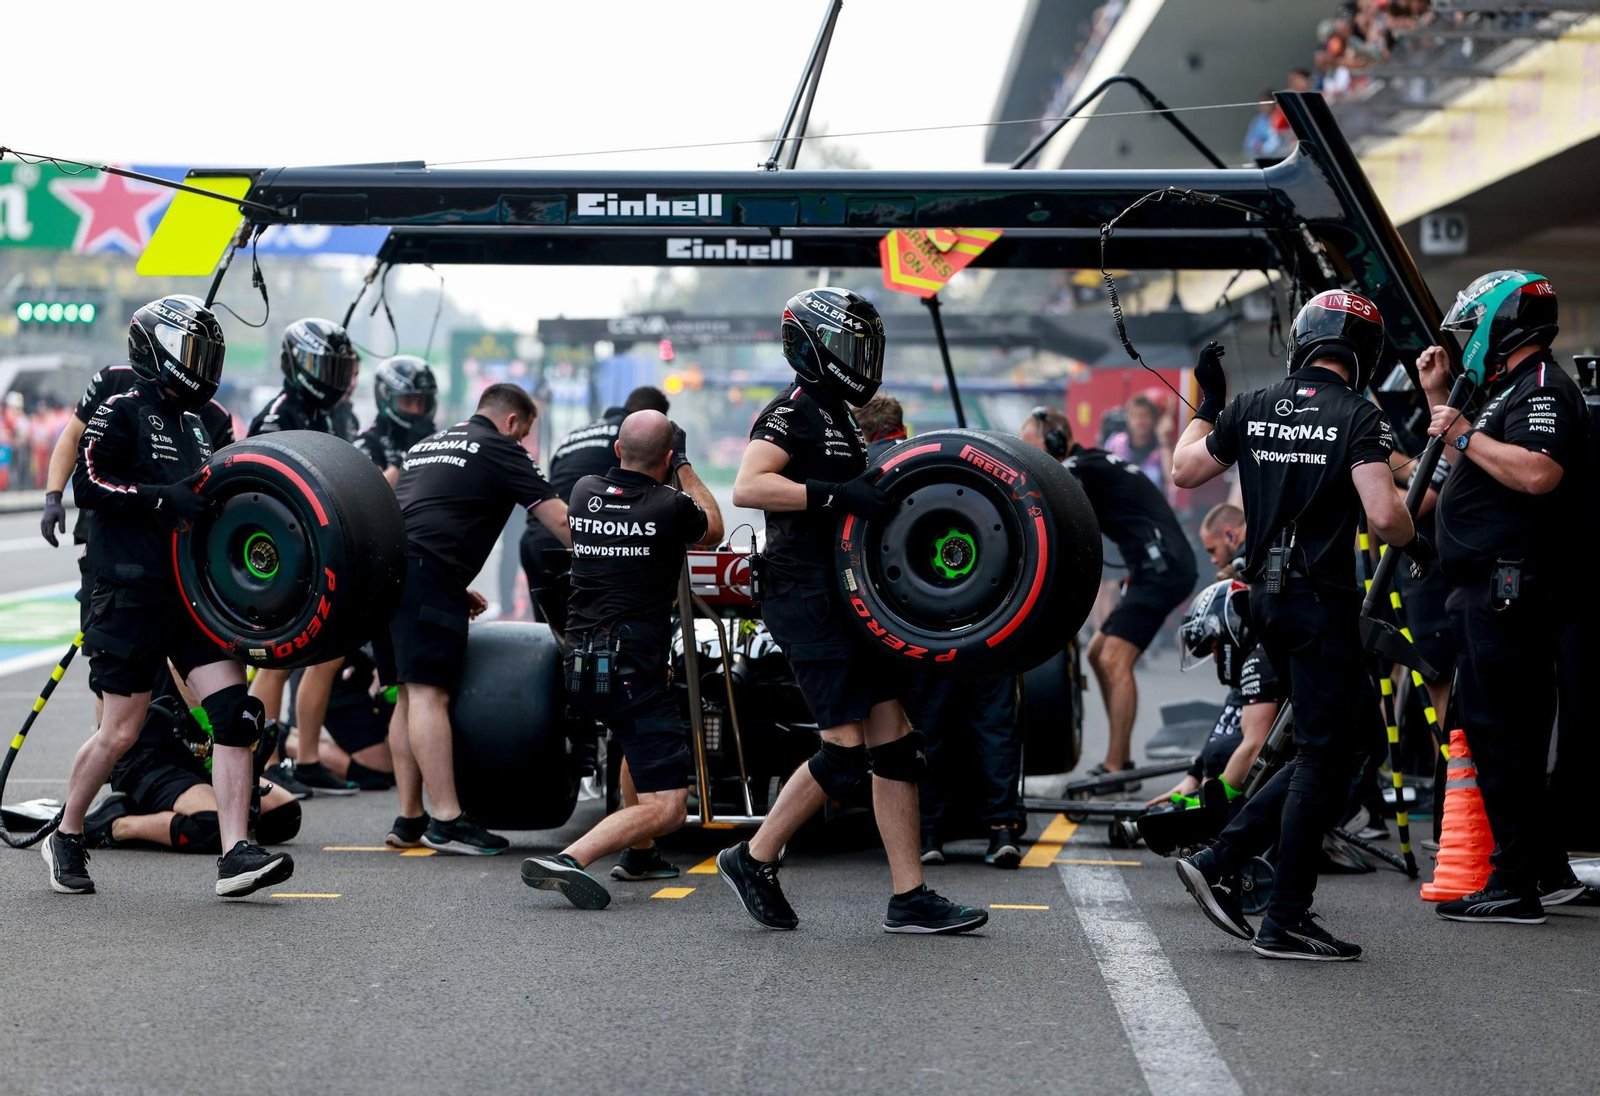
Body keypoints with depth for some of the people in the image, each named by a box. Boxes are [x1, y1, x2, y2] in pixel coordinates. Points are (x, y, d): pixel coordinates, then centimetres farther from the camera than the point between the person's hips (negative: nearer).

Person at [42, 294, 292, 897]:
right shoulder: (124, 411, -3)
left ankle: (236, 854, -12)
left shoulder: (199, 425, 20)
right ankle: (66, 836, 22)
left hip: (196, 593, 7)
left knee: (235, 715, -9)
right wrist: (164, 497, -23)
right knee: (121, 731, 0)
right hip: (135, 593, -6)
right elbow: (89, 484, -15)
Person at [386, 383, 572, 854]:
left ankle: (409, 820, 14)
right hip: (427, 572, -8)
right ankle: (447, 821, -14)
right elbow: (560, 520, 2)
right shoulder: (501, 450, 6)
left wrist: (454, 589, 31)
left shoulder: (429, 445, 29)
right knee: (429, 692, -12)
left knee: (410, 695, 11)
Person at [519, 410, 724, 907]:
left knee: (641, 736, 38)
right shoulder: (670, 508, -9)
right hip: (634, 671, -7)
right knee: (667, 807, -7)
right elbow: (713, 530, 15)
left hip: (578, 663, 8)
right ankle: (568, 860, -27)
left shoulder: (584, 492, 5)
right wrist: (685, 468, 24)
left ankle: (638, 854, 36)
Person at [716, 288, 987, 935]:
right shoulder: (791, 412, -7)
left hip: (850, 598, 10)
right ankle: (753, 860, 3)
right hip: (807, 597, -10)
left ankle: (909, 899, 4)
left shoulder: (842, 419, 23)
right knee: (847, 748, -12)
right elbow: (747, 488, -22)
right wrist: (835, 495, -26)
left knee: (895, 743, 3)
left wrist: (883, 498, 16)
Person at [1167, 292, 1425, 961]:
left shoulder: (1252, 409, 6)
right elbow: (1384, 516, -20)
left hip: (1265, 597, 7)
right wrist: (1417, 546, 1)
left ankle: (1217, 862, 14)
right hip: (1322, 600, -7)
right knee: (1325, 758, 2)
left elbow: (1184, 470, 17)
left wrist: (1208, 404, 29)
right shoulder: (1359, 418, -10)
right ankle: (1285, 924, 4)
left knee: (1333, 743, 18)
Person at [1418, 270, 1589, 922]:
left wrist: (1467, 434, -17)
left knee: (1502, 732, -9)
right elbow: (1474, 474, 32)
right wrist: (1440, 399, 25)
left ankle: (1516, 887, -5)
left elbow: (1538, 474, -28)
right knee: (1490, 727, 14)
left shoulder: (1544, 389, -11)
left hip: (1513, 590, -11)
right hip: (1489, 590, 11)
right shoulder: (1507, 390, 22)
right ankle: (1549, 870, 21)